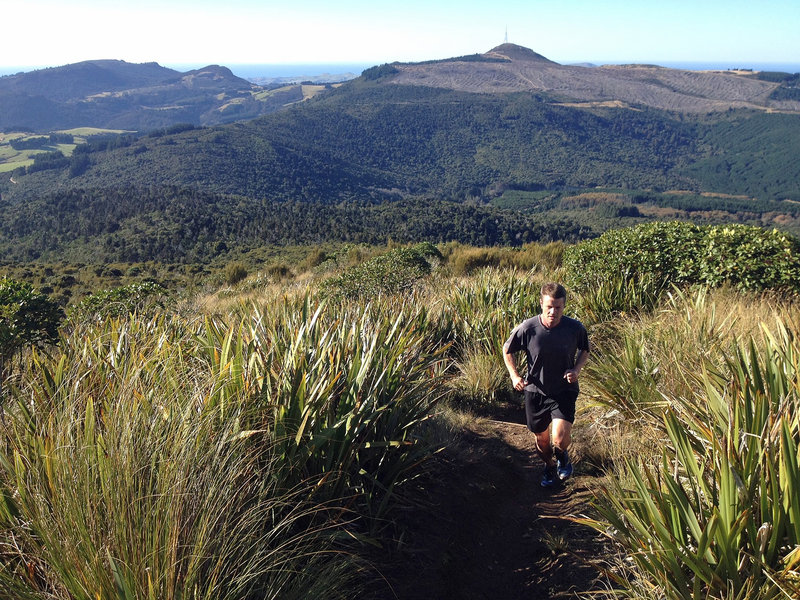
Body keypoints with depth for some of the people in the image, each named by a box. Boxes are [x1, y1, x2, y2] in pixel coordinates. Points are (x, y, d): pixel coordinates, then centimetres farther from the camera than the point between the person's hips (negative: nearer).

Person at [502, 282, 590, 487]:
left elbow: (585, 350, 8)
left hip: (564, 391, -1)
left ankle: (562, 456, 20)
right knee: (541, 437, 16)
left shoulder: (575, 328, -14)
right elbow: (507, 350, 2)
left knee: (560, 438, -18)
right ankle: (549, 467, 48)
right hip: (535, 391, 1)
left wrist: (577, 369, -10)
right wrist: (514, 376, -9)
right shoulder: (527, 328, -17)